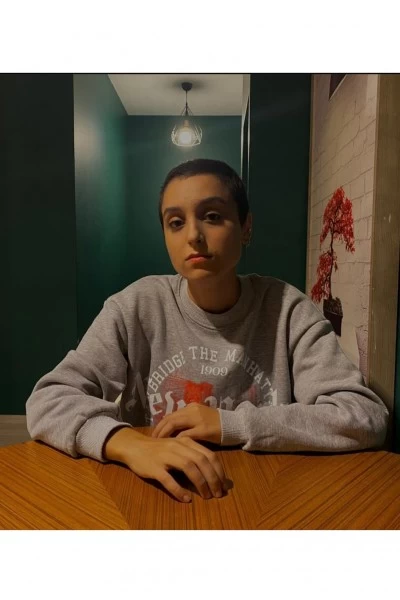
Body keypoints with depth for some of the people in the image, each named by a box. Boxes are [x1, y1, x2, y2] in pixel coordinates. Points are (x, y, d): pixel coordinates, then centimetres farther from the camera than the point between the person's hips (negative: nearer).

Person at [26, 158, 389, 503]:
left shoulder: (286, 309, -9)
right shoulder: (137, 307, -8)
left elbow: (367, 418, -14)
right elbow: (46, 401, -11)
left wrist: (229, 424, -19)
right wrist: (130, 444, -30)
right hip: (157, 496, 2)